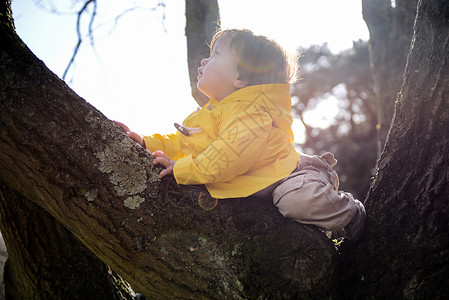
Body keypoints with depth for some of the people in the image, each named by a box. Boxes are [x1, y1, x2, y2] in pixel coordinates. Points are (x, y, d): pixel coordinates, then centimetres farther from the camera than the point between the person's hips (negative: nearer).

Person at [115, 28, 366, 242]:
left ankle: (348, 213, -4)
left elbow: (230, 155, -37)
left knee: (295, 200, -34)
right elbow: (180, 144, 14)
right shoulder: (208, 114, 9)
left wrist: (184, 169, -36)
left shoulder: (248, 113, -24)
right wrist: (146, 143, 1)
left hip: (287, 174, -9)